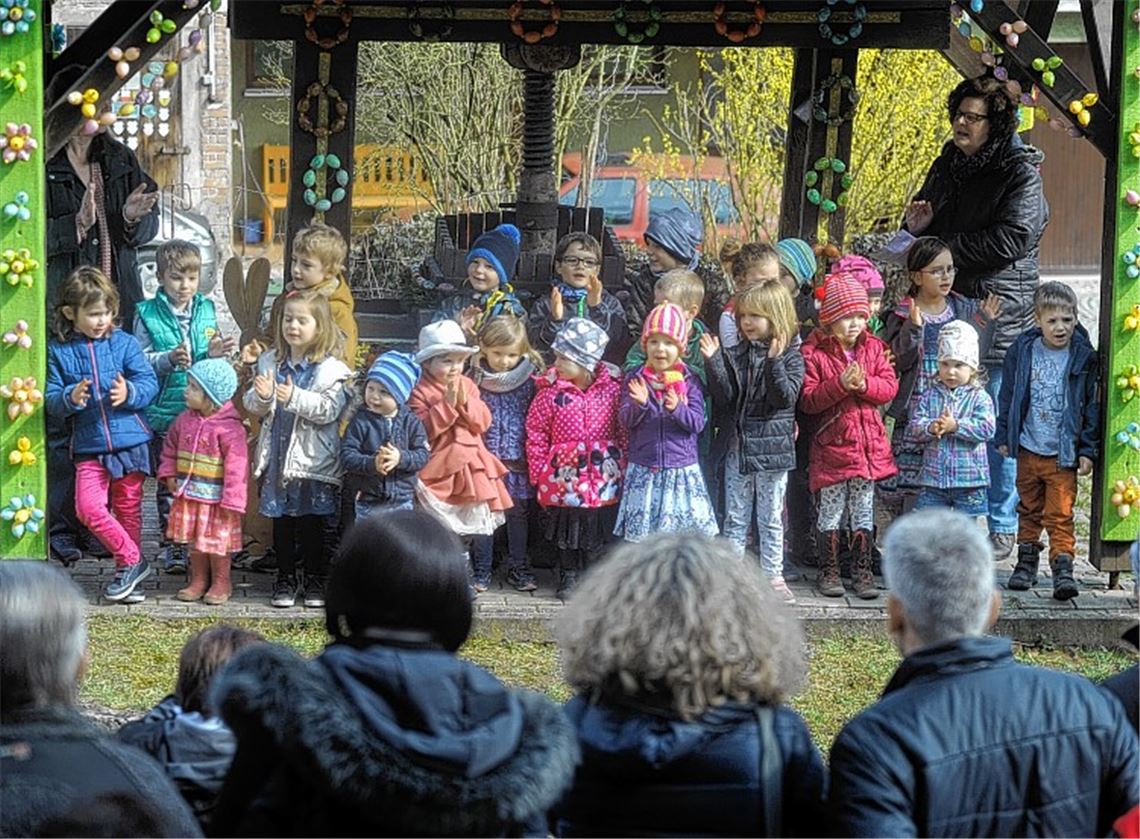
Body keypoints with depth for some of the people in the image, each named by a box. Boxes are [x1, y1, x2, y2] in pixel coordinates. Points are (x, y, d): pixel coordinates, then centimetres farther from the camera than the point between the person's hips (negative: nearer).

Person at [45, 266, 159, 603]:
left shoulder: (125, 343, -1)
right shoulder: (58, 351, 0)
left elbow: (150, 384, -5)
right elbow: (51, 399, -2)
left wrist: (129, 393, -26)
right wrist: (70, 398, -24)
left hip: (130, 441, 0)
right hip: (89, 446, 0)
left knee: (128, 509, 8)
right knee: (89, 508, -13)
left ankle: (127, 567, 23)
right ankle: (132, 562, 2)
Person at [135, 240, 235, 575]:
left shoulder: (206, 310, 8)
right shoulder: (148, 314, -2)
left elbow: (212, 363, 11)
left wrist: (214, 355, -11)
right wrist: (170, 359, -22)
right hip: (164, 410, -2)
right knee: (169, 480, 4)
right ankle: (170, 544, 11)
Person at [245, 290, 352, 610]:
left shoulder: (330, 369, -5)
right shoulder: (270, 362, 7)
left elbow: (330, 409, -16)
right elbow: (253, 406, 6)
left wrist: (295, 398, -27)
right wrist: (262, 397, -16)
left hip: (312, 458, -3)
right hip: (278, 454, 3)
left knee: (312, 520, 5)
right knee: (281, 519, 9)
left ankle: (315, 580, 16)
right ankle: (285, 580, 18)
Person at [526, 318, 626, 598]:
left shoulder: (613, 388, -5)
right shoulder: (550, 391, -7)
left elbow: (624, 431, 3)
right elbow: (536, 435, -3)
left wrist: (622, 466, 2)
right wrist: (539, 474, -3)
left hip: (603, 473, 1)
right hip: (564, 475, 0)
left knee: (599, 528, 8)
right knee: (566, 525, 9)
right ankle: (568, 575, 25)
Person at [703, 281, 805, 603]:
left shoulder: (790, 357, -4)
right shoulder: (735, 355, 5)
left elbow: (786, 398, -16)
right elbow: (725, 397, -3)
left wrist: (774, 362, -27)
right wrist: (714, 362, -14)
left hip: (772, 447, -3)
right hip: (737, 446, 3)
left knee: (771, 517, 7)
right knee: (735, 516, 8)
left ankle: (773, 575, 15)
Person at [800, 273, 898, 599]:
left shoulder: (874, 348, 6)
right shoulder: (814, 353, -7)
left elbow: (890, 386, -1)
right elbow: (807, 400, -13)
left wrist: (864, 384, -19)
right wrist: (839, 385, -24)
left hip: (868, 442, 4)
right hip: (832, 443, -3)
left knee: (863, 510, 9)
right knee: (831, 508, 4)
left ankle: (862, 569, 16)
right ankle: (829, 569, 14)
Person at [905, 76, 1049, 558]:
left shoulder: (1021, 173, -7)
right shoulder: (948, 165, 14)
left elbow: (1009, 240, -17)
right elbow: (924, 218, 26)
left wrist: (946, 246, -11)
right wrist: (918, 225, 1)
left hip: (1000, 317, -6)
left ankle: (1003, 526, 7)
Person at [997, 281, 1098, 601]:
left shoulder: (1083, 358, -5)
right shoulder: (1022, 352, -1)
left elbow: (1092, 405, -1)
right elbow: (1008, 395, 8)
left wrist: (1087, 450, -3)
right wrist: (1004, 437, 8)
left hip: (1063, 454, -3)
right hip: (1028, 449, 3)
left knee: (1060, 515, -6)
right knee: (1029, 510, 16)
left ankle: (1063, 568, -5)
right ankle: (1027, 561, 28)